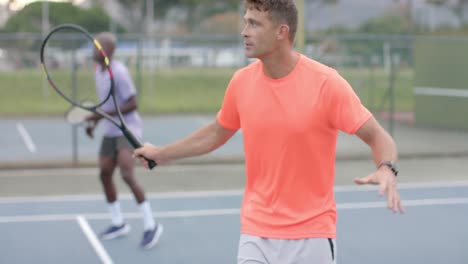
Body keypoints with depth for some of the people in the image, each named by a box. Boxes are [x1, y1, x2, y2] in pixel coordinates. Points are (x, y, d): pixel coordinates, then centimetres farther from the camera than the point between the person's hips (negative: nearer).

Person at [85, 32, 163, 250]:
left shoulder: (118, 72, -17)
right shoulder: (98, 72, 10)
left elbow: (132, 104, -19)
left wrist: (102, 115, -23)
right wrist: (94, 122, 8)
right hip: (110, 132, 9)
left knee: (127, 176, -20)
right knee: (105, 174, 7)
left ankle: (150, 225, -12)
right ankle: (118, 223, 23)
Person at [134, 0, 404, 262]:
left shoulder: (326, 82, -14)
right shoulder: (241, 81, -1)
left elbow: (378, 136, -12)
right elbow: (217, 133, 18)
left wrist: (387, 170, -32)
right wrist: (161, 154, 23)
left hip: (311, 236, -3)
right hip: (255, 235, 4)